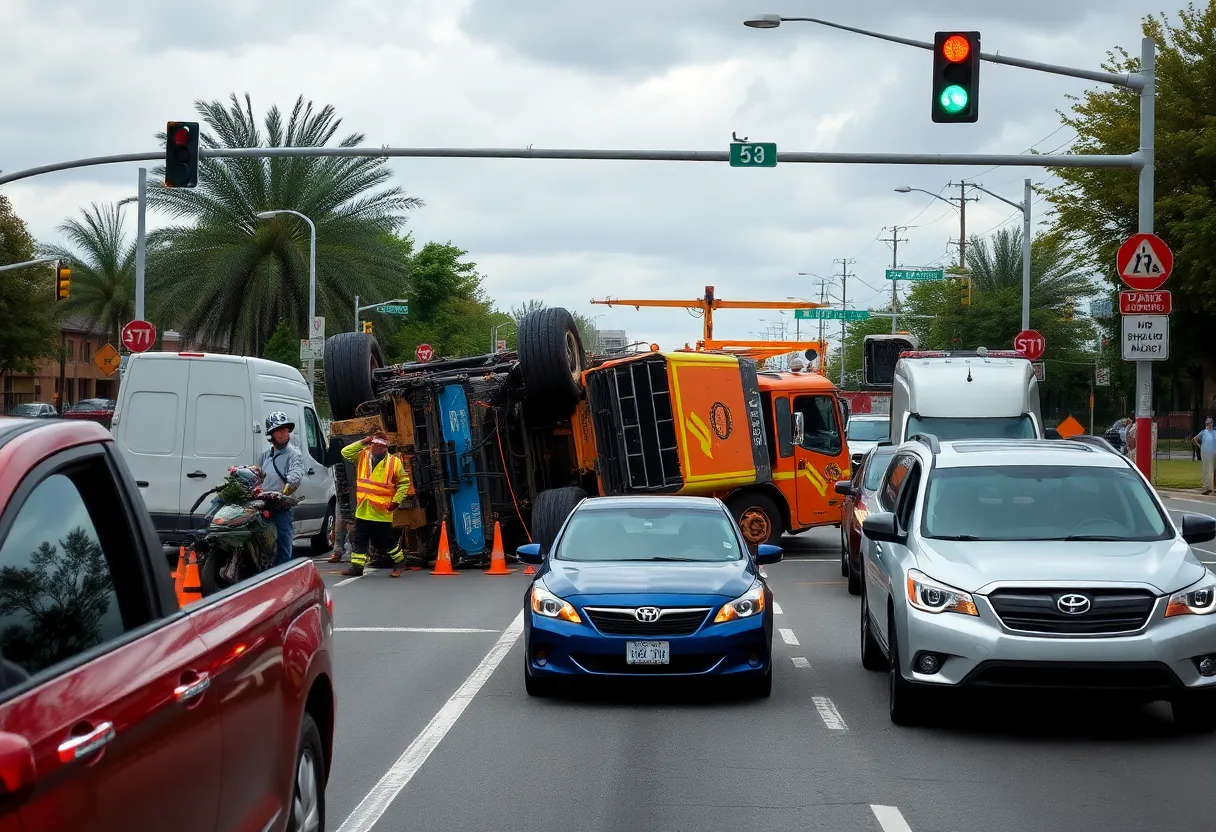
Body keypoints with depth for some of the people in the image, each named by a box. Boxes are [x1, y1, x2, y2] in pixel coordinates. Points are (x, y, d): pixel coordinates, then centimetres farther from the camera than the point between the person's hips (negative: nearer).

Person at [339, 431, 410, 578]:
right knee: (359, 539, 6)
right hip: (362, 510, 4)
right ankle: (357, 566, 11)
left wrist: (396, 501, -6)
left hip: (382, 512, -4)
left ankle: (399, 561, 22)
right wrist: (362, 443, -6)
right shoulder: (362, 457, 7)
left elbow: (404, 483, 1)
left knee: (385, 541, 3)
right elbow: (346, 452, 0)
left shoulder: (394, 462, -4)